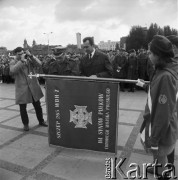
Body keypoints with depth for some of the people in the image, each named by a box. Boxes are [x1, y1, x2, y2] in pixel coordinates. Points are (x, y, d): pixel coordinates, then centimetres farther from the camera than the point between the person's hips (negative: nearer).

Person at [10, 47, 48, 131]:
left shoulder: (28, 59, 7)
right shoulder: (13, 62, 1)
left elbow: (39, 63, -5)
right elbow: (12, 70, -21)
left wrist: (31, 56, -15)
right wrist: (21, 60, -21)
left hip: (33, 86, 2)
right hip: (22, 88, -2)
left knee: (37, 105, 12)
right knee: (23, 108, 5)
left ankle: (41, 121, 30)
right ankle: (25, 124, 25)